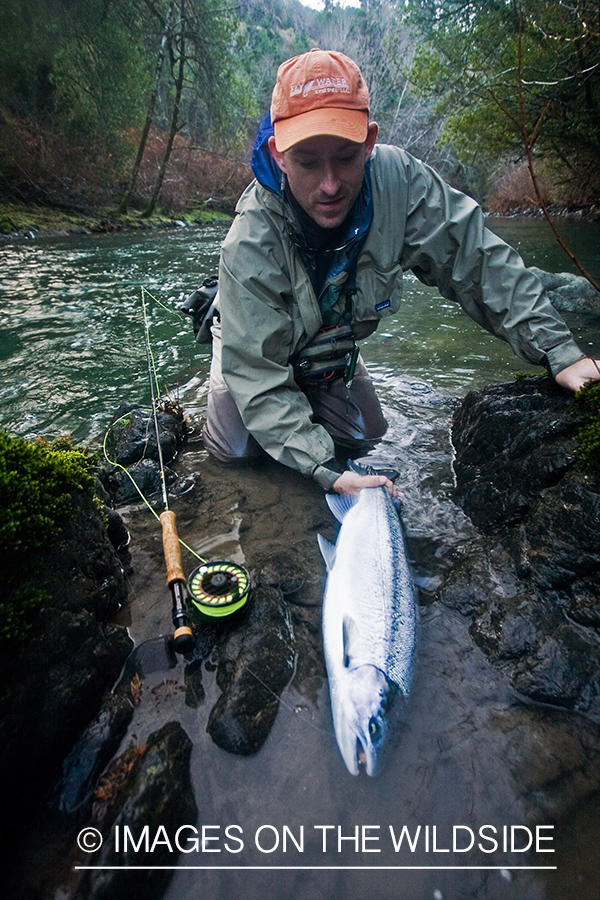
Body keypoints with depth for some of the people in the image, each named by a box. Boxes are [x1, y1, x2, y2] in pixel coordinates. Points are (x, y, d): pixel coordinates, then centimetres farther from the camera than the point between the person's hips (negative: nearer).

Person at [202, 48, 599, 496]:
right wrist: (327, 472, -43)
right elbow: (258, 376, -35)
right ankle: (217, 383, 24)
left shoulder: (398, 180, -29)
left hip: (334, 350, 3)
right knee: (237, 448, -12)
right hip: (257, 346, -2)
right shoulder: (249, 247, -38)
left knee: (362, 437, 0)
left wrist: (561, 352, -26)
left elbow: (478, 261, -21)